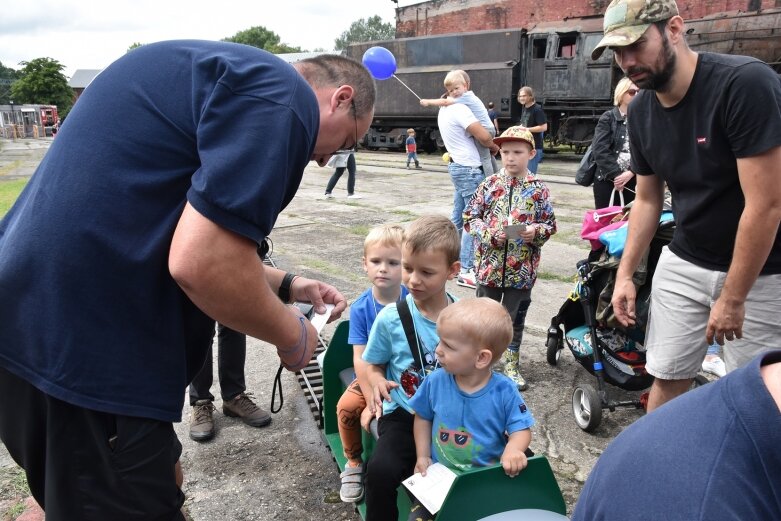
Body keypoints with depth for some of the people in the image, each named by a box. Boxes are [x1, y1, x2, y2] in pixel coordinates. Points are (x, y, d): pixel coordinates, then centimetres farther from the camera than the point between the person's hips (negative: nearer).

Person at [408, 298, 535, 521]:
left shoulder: (504, 391, -16)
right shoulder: (435, 381, -9)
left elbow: (521, 429, -9)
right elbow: (423, 417, 6)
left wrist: (513, 449, -30)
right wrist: (422, 456, 0)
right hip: (441, 476, 1)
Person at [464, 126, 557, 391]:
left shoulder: (539, 190, -2)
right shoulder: (490, 185, -1)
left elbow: (550, 224, 3)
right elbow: (469, 217, 1)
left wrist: (535, 231, -17)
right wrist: (488, 233, -14)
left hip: (522, 269, 0)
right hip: (490, 265, 0)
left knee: (515, 318, 13)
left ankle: (510, 364, 30)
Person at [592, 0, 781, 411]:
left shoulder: (747, 84, -21)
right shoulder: (641, 110, -1)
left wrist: (732, 297, -17)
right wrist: (625, 273, 6)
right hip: (683, 264, 5)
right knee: (666, 379, 8)